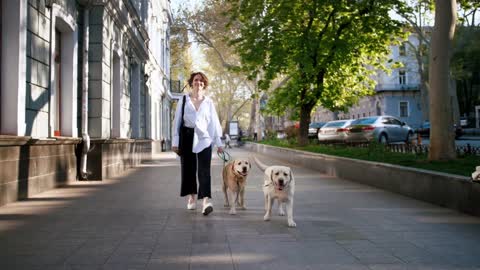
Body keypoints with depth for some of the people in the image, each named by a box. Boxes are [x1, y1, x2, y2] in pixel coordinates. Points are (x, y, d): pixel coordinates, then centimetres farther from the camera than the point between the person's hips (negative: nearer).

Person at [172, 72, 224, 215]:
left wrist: (219, 142, 4)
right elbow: (177, 120, 5)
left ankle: (206, 200, -21)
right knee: (188, 168, 6)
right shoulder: (184, 100, 7)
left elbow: (214, 122, 9)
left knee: (204, 170, -11)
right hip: (187, 136, 1)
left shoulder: (208, 102, 10)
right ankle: (191, 197, 22)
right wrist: (175, 141, -1)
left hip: (204, 138, -1)